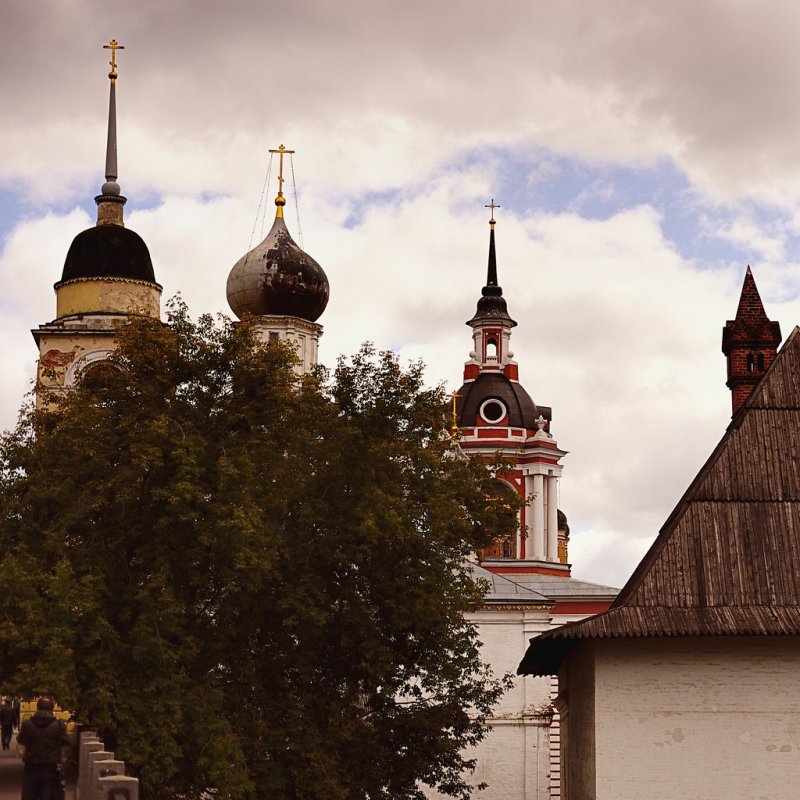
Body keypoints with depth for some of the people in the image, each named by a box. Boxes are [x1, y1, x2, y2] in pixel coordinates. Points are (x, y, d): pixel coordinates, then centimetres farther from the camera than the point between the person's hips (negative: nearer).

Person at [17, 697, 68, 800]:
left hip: (31, 768, 1)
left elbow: (20, 740, 8)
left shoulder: (27, 724, -7)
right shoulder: (59, 725, -11)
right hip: (50, 769, -1)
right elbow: (65, 742, 0)